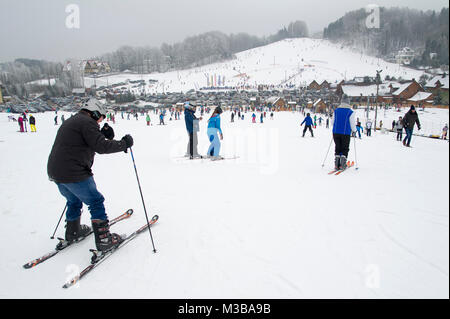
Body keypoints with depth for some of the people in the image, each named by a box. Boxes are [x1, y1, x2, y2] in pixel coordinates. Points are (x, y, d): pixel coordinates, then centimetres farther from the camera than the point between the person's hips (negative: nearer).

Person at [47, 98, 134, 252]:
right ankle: (103, 239, 3)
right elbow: (101, 146, -20)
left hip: (54, 172, 10)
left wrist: (102, 134, 21)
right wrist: (124, 143, -10)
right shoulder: (87, 122, -11)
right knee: (96, 202, 1)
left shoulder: (70, 122, 21)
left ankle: (72, 232, 43)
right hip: (74, 174, -10)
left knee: (74, 201, 27)